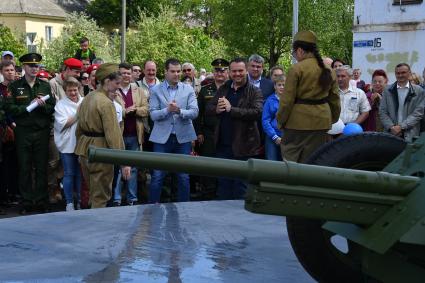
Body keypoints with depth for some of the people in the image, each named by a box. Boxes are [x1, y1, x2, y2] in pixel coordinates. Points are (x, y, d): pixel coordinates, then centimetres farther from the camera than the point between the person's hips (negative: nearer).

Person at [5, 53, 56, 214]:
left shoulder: (45, 86, 9)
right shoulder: (15, 86, 3)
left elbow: (52, 108, 6)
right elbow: (9, 108, -6)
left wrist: (43, 105, -14)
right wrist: (29, 106, -14)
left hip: (42, 132, 1)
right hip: (23, 133, -1)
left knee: (42, 168, 4)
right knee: (24, 168, 4)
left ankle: (41, 201, 13)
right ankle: (26, 202, 12)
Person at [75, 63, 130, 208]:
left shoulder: (87, 98, 11)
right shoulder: (106, 103, -18)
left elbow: (79, 128, 19)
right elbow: (114, 134, -23)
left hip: (84, 149, 9)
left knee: (92, 191, 22)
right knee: (101, 197, 1)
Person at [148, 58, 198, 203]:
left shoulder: (188, 89, 5)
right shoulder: (156, 90, 2)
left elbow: (194, 112, -4)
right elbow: (153, 114, -5)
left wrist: (179, 111, -22)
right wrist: (167, 110, -22)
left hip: (183, 137, 1)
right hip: (162, 137, -1)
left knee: (184, 177, 7)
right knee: (157, 176, 1)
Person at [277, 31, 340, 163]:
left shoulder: (296, 69, -11)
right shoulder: (328, 71, 9)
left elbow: (287, 100, -12)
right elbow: (334, 99, 15)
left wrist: (280, 121, -1)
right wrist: (333, 119, 26)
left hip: (298, 122, -6)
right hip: (322, 122, 6)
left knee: (291, 159, 2)